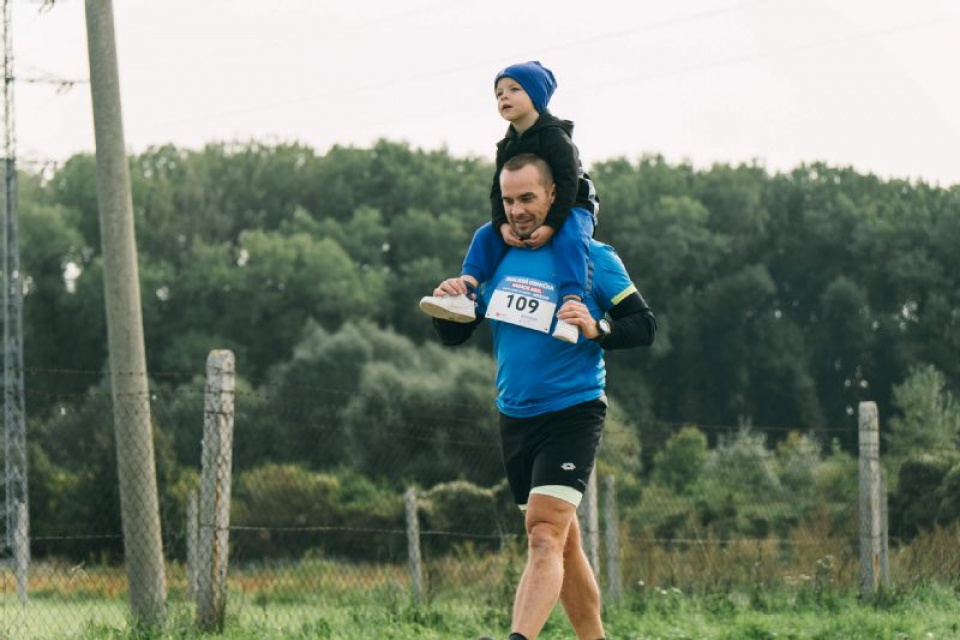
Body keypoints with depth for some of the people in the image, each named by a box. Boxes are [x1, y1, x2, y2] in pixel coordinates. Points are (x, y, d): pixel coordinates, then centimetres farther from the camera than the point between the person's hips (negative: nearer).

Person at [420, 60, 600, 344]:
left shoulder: (555, 136, -14)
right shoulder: (508, 146, 9)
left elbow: (568, 184, -22)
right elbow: (498, 190, 4)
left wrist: (551, 225, -31)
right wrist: (502, 224, -16)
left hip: (571, 209, -7)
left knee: (570, 238, -38)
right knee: (485, 235, -7)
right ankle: (464, 295, -21)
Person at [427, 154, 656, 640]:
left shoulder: (591, 257, -6)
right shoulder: (496, 257, 8)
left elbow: (645, 326, -6)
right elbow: (454, 336, 11)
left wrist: (598, 330, -25)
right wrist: (447, 304, -11)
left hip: (572, 414, -6)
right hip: (514, 418, 6)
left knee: (545, 536, -20)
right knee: (561, 543, 13)